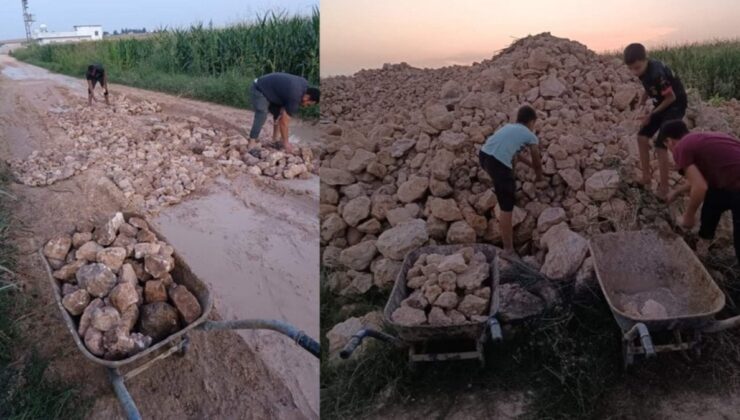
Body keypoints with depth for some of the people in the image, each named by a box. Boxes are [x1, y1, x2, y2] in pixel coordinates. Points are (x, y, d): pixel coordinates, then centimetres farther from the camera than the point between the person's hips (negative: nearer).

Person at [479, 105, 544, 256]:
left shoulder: (508, 127, 31)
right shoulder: (531, 136, 16)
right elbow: (537, 162, 28)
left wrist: (530, 164, 52)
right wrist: (539, 177, 47)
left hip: (483, 155, 6)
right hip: (498, 163, -6)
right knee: (507, 208, 1)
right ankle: (508, 249, 4)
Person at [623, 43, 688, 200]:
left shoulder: (657, 73, -32)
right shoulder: (643, 69, -7)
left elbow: (671, 97, -23)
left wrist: (651, 114, -16)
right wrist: (640, 105, 4)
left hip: (676, 105, -8)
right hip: (662, 103, 8)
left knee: (660, 146, -13)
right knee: (642, 136, 5)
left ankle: (664, 189, -3)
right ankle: (646, 177, 16)